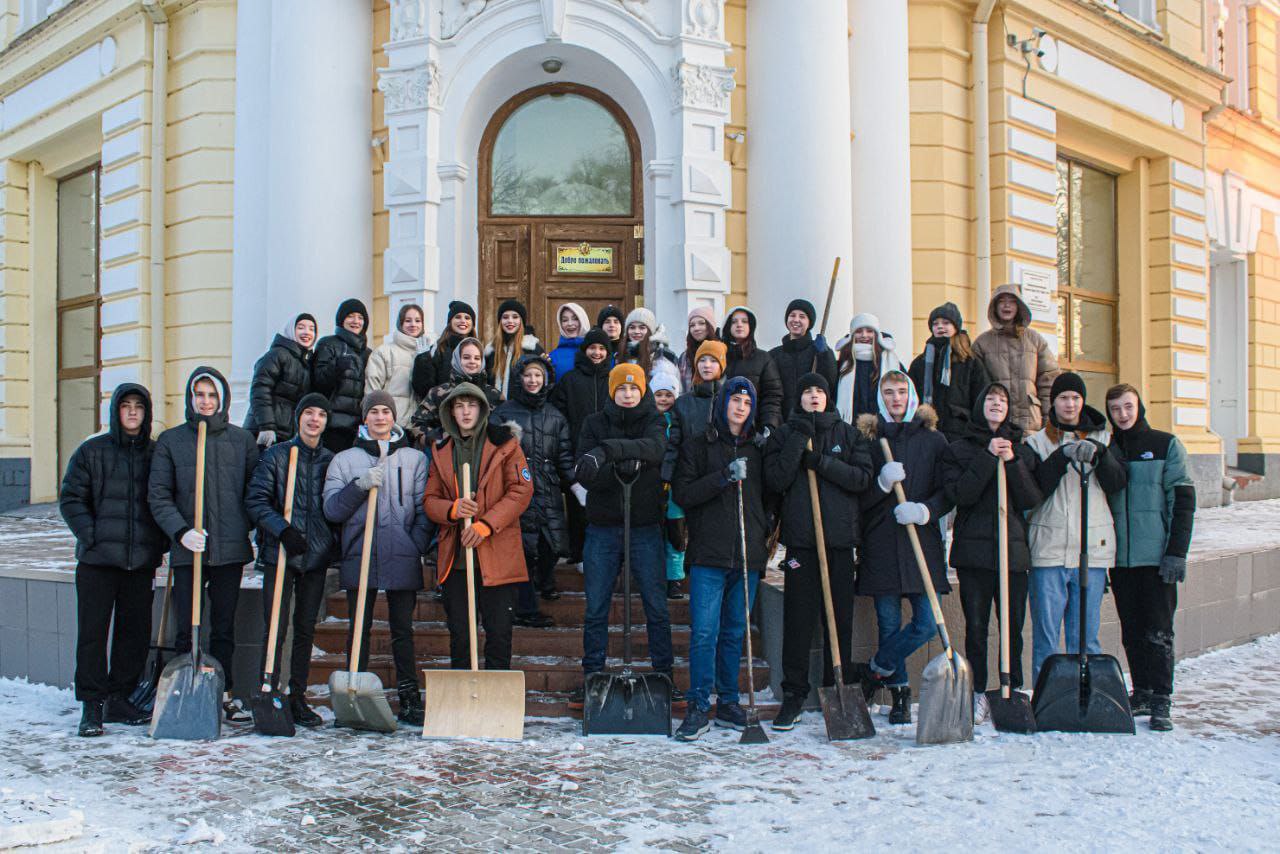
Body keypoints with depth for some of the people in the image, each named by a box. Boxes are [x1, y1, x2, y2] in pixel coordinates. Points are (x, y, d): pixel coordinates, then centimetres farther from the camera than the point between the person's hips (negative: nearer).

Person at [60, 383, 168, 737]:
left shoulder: (157, 453, 9)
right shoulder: (91, 451, 2)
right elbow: (70, 498, 1)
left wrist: (162, 542, 4)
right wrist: (91, 535, -11)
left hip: (141, 561, 3)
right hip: (97, 560, -3)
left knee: (136, 631, 7)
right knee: (92, 631, -1)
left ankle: (119, 699, 20)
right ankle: (92, 705, 7)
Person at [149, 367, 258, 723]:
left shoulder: (242, 440, 7)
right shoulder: (170, 440, 3)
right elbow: (158, 495, -1)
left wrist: (244, 527, -3)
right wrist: (180, 531, -14)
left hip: (230, 548, 1)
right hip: (187, 549, -1)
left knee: (224, 626, 10)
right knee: (187, 627, 2)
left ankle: (223, 693, 19)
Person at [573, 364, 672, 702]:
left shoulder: (653, 421, 2)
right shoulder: (595, 423, 4)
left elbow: (656, 449, -22)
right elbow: (584, 474, -7)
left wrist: (608, 450, -34)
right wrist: (620, 468, -25)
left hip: (646, 528, -1)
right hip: (602, 528, 1)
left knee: (657, 609, 3)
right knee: (595, 610, 6)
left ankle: (664, 678, 13)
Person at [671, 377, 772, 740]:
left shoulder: (758, 446, 15)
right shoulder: (697, 445, 5)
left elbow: (770, 495, 20)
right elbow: (682, 493, -4)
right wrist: (723, 477, -16)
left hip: (748, 554, 4)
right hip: (709, 553, -3)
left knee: (735, 632, 10)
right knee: (704, 631, -9)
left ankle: (728, 703, 20)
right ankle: (698, 707, -2)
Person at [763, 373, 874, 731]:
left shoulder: (848, 434, 11)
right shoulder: (786, 434, 9)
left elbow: (862, 477, -2)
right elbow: (775, 479, -5)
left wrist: (822, 462, -12)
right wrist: (798, 441, -11)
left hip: (840, 537, 1)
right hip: (800, 536, -1)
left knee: (841, 617, 5)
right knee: (798, 618, -2)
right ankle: (794, 695, 6)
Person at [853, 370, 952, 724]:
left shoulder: (932, 439, 8)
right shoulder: (868, 438, 8)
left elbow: (948, 492, 4)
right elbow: (858, 497, 4)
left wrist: (925, 510, -14)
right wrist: (882, 483, -14)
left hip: (922, 540, 0)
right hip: (881, 544, 0)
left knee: (927, 622, -7)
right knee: (889, 623, 3)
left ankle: (875, 670, 11)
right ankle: (899, 693, 15)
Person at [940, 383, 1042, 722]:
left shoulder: (1022, 450, 13)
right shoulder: (958, 449, 7)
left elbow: (1033, 499, 2)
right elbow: (958, 494, -9)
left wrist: (1012, 462, -9)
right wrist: (988, 458, -12)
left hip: (1014, 548, 2)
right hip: (973, 549, -2)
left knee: (1014, 626, 4)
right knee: (976, 626, -1)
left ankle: (1013, 690, 15)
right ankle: (978, 693, 7)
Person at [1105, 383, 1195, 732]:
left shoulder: (1165, 445, 1)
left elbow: (1183, 500, -3)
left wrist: (1177, 552, -11)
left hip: (1156, 556, -4)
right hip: (1119, 556, 4)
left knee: (1158, 631, -4)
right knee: (1132, 632, 10)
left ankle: (1161, 700, 1)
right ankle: (1142, 692, 20)